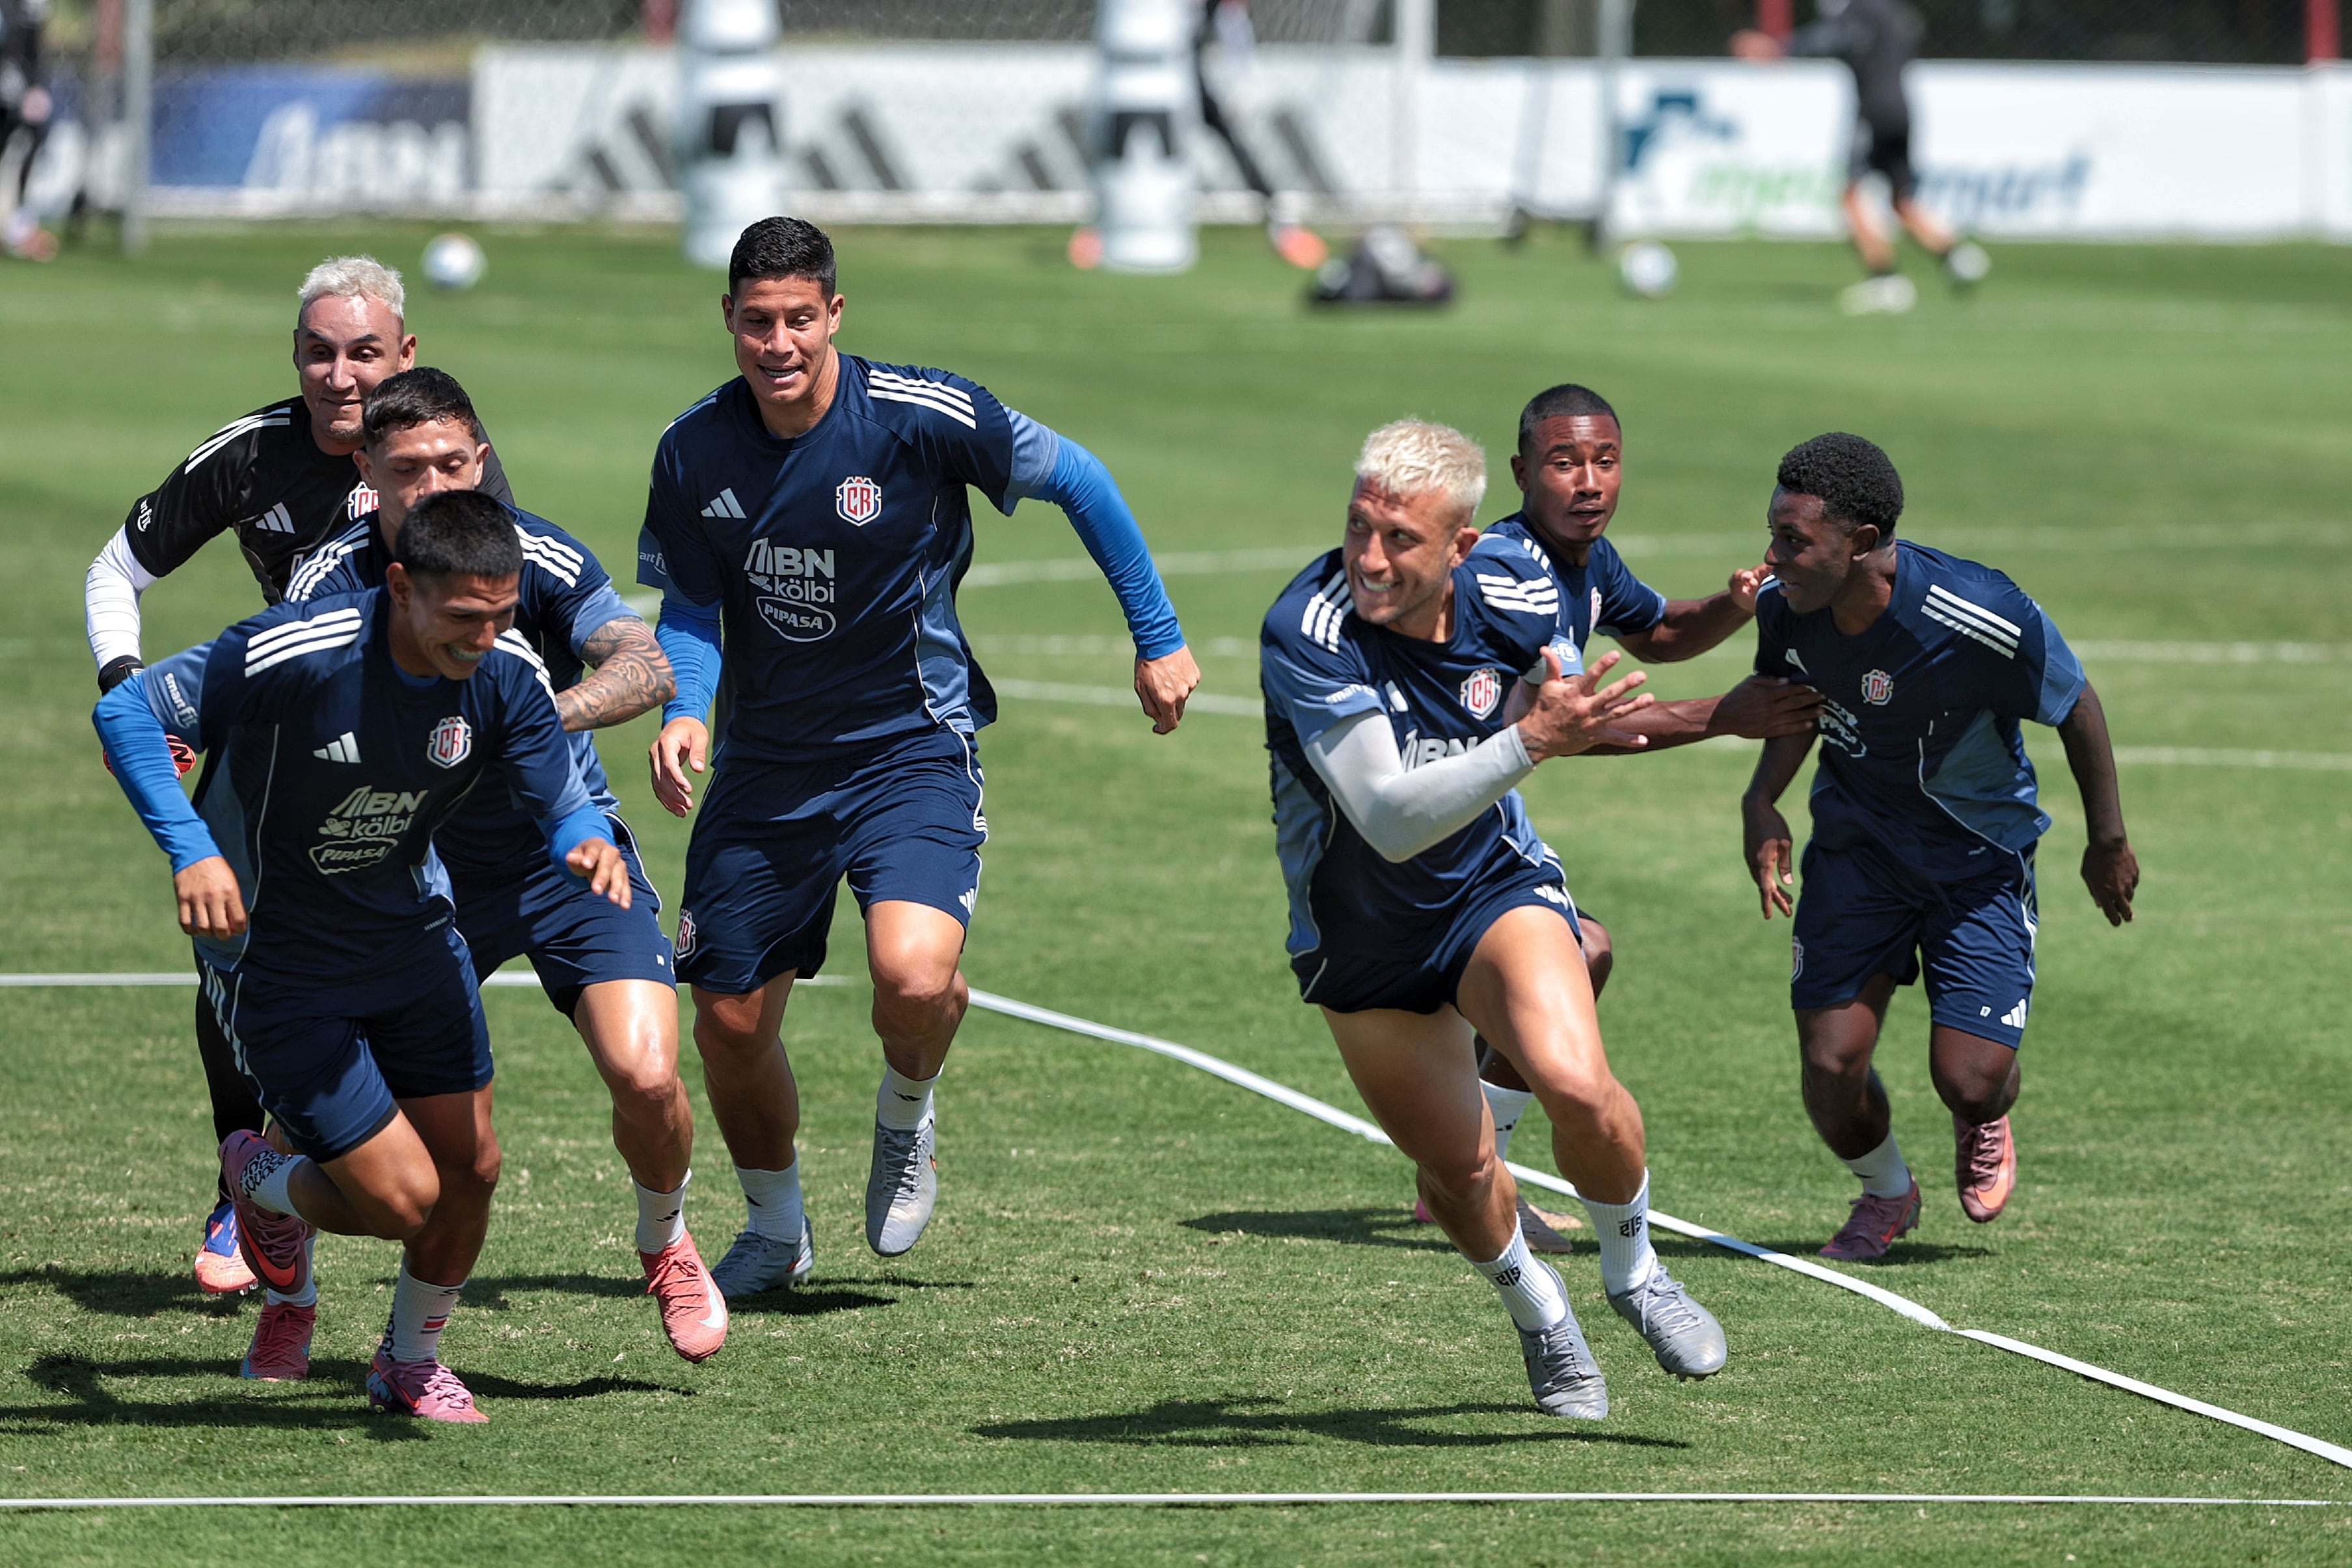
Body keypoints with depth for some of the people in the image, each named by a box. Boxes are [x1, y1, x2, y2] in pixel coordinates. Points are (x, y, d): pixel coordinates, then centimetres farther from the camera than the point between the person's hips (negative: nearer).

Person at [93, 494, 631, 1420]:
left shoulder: (504, 681, -15)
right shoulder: (295, 654, -30)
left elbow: (563, 805, -10)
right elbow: (127, 709, -23)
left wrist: (588, 844, -36)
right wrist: (192, 851, -33)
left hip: (410, 937, 5)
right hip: (276, 962, -5)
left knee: (469, 1170, 6)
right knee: (402, 1198, -8)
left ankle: (409, 1362, 35)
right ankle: (265, 1183, 27)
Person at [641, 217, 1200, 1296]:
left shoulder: (922, 416, -17)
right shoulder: (693, 450, -7)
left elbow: (1078, 481, -3)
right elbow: (690, 610, 3)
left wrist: (1158, 640, 2)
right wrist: (681, 712, -18)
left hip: (909, 748, -4)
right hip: (765, 762, 4)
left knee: (914, 974, -28)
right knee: (728, 1022, 5)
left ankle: (905, 1119, 8)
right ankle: (775, 1229, 33)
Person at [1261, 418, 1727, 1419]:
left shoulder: (1515, 593, -18)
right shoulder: (1306, 634, -31)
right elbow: (1390, 821, -40)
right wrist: (1530, 741, -49)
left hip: (1494, 884, 1)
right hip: (1360, 937, -1)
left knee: (1574, 1083, -25)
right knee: (1456, 1169, 8)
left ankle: (1633, 1274, 5)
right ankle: (1540, 1316, 41)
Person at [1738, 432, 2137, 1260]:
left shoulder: (1981, 619, -31)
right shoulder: (1783, 609, -17)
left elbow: (2077, 707, -13)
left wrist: (2109, 842, -3)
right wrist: (1761, 801, -10)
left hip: (1978, 857, -3)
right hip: (1856, 844, 3)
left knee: (1969, 1079, -10)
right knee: (1832, 1066, -7)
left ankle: (1984, 1127, 31)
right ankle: (1885, 1193, 28)